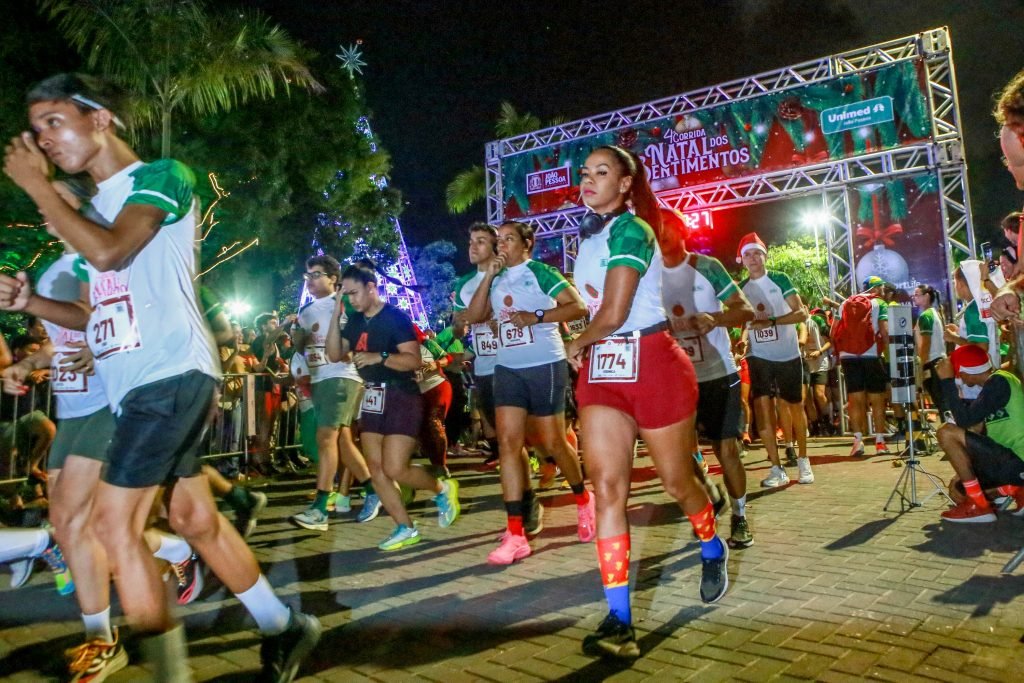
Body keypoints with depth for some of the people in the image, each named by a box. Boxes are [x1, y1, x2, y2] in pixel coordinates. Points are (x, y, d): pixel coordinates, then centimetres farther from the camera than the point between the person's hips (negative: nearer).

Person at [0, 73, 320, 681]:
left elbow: (109, 251, -21)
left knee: (115, 521, -10)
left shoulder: (161, 176, -3)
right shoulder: (94, 209, 21)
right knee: (195, 517, 12)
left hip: (170, 373, -9)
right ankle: (285, 629, 25)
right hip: (139, 382, 9)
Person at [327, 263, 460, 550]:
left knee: (395, 469, -11)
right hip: (372, 399, 8)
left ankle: (442, 489, 17)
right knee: (375, 469, 5)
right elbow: (334, 355, 4)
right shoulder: (355, 321, 8)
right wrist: (335, 315, -2)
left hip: (401, 398, -8)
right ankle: (405, 528, 14)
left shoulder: (396, 317, -13)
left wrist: (379, 357, -30)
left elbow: (414, 360, -18)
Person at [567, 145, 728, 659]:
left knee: (677, 481, 9)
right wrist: (586, 350, 3)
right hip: (601, 370, 7)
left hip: (652, 365, -7)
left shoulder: (630, 228, -13)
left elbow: (613, 314, -21)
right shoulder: (590, 237, 13)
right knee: (605, 485, -3)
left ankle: (713, 552, 42)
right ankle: (619, 620, 1)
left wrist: (577, 344, -4)